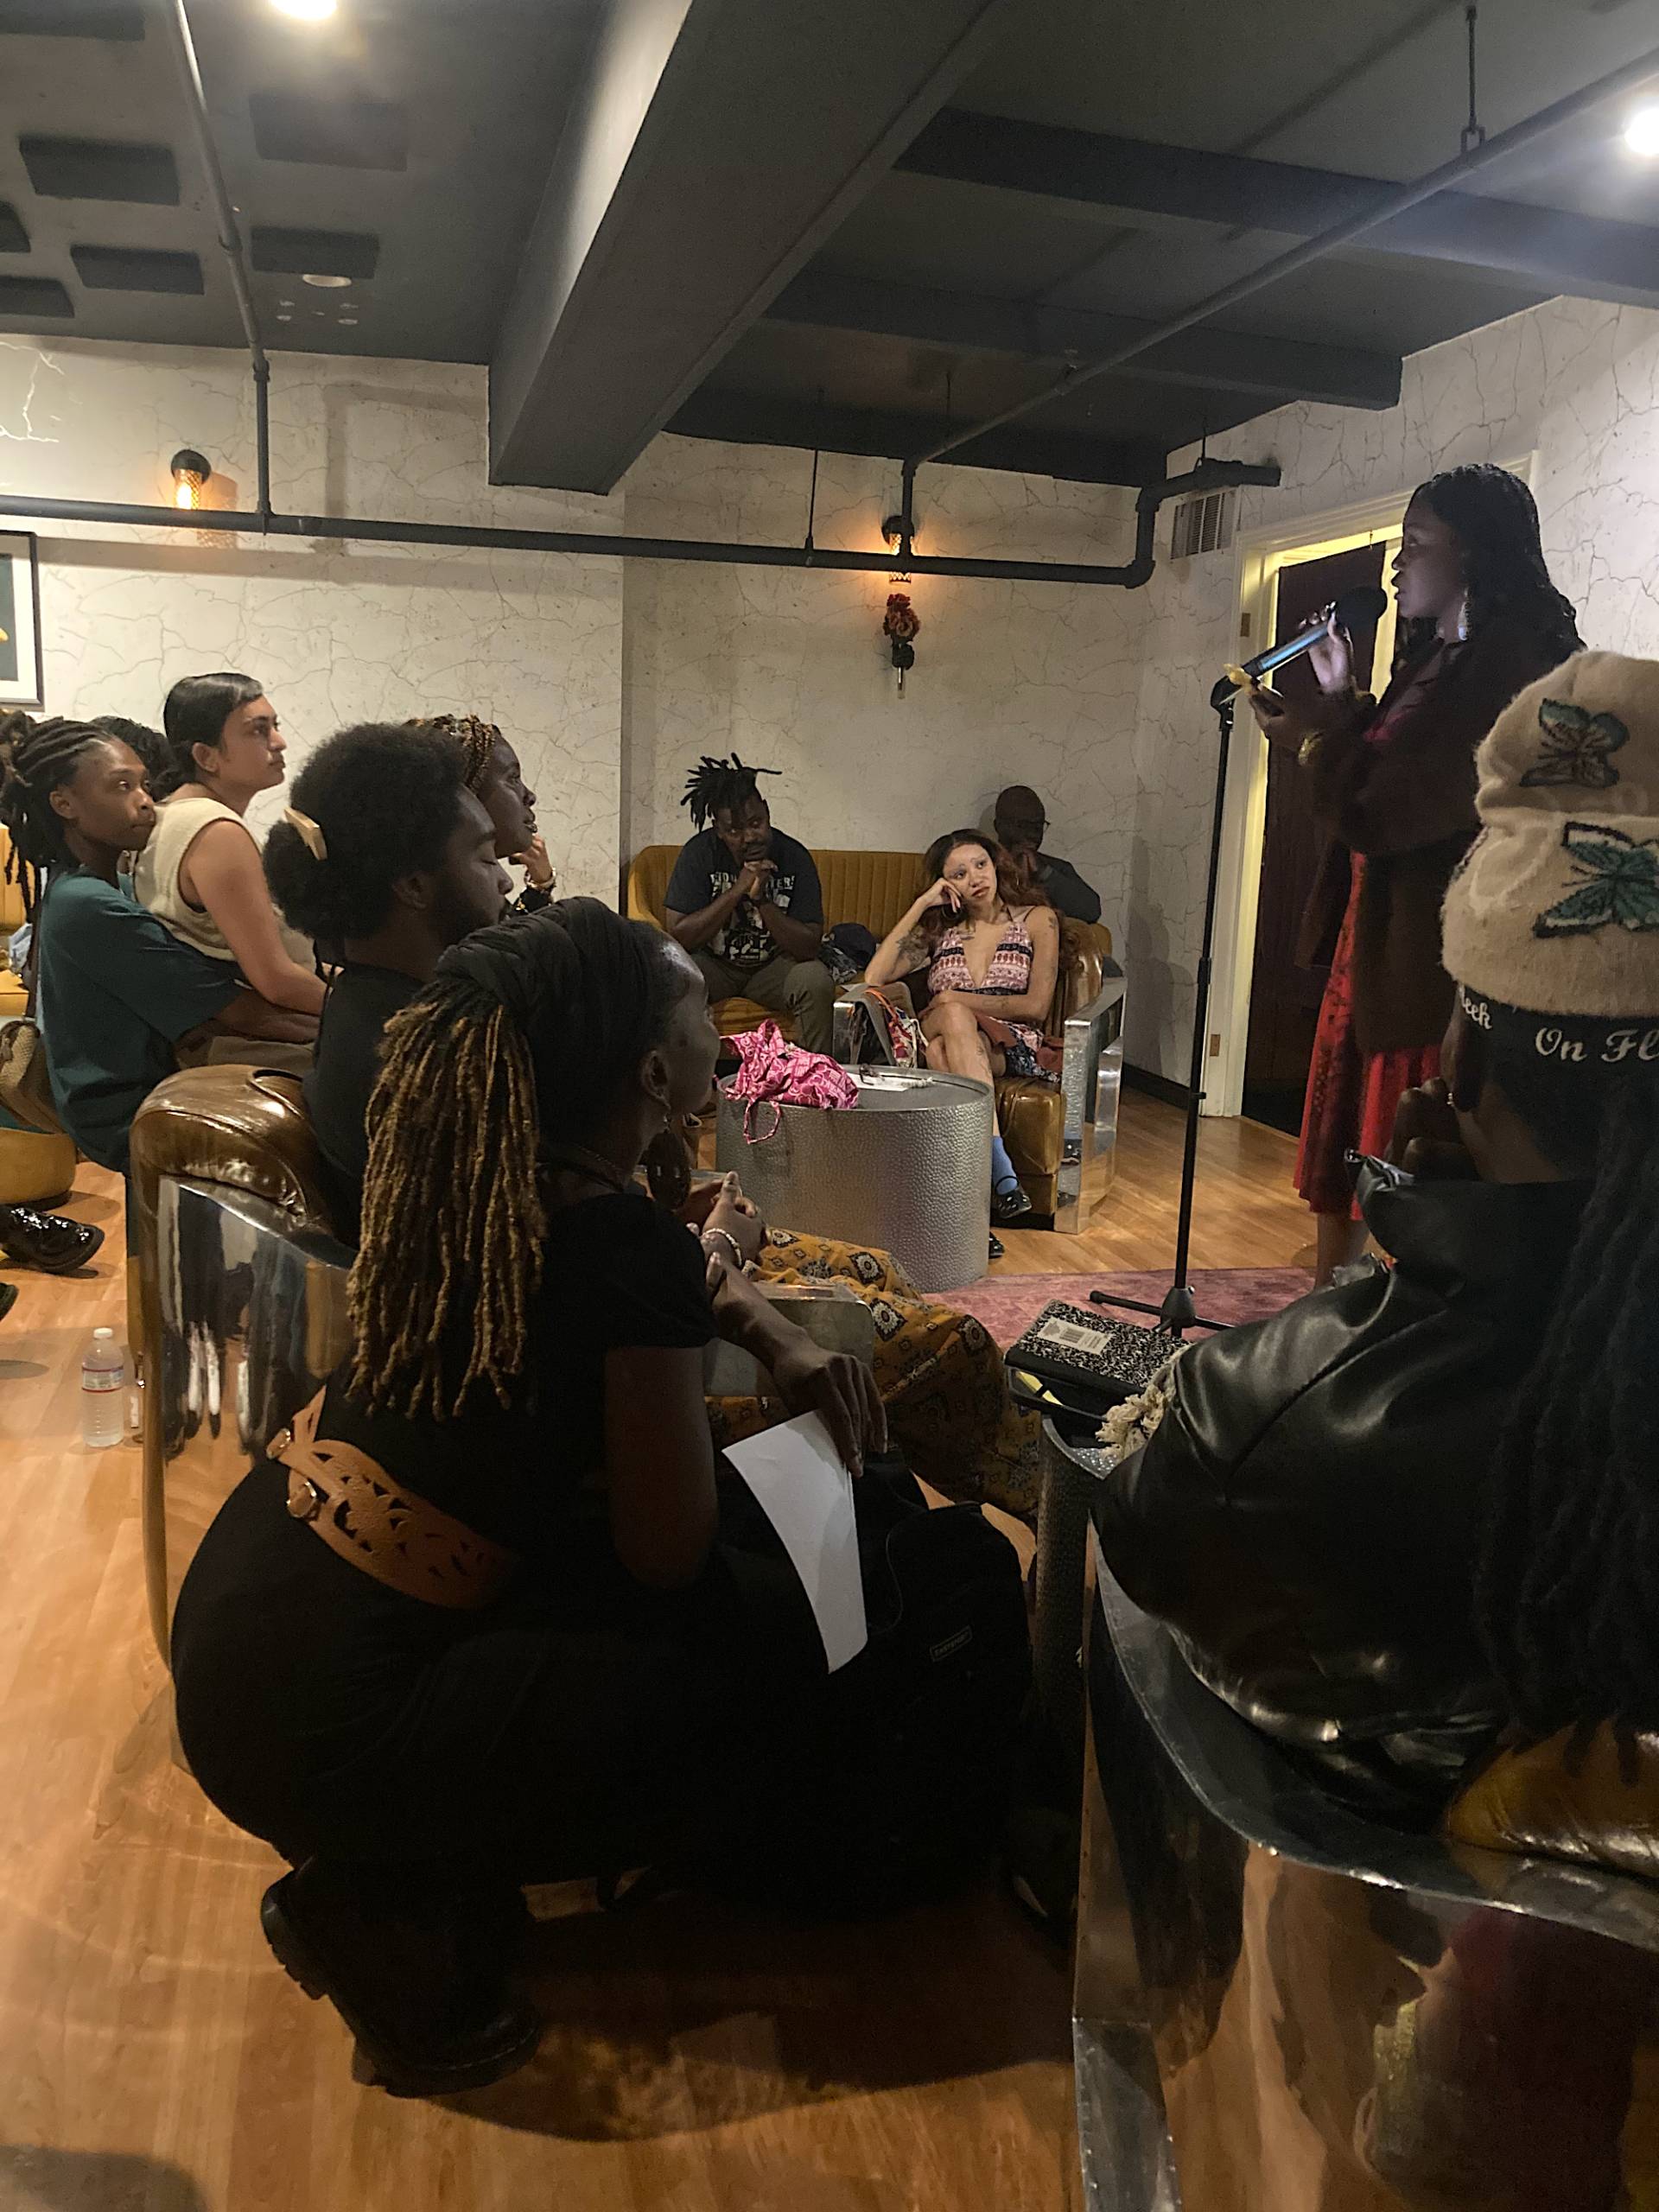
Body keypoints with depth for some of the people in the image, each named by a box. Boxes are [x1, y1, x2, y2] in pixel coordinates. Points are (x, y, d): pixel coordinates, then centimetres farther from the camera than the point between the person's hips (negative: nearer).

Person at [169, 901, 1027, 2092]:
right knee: (784, 1636, -2)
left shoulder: (479, 1170, 0)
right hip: (326, 1733, -8)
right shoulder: (629, 1248, -24)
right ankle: (399, 1905, 6)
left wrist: (780, 1337, 3)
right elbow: (669, 1551, -13)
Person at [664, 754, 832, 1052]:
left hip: (774, 965, 1)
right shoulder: (699, 854, -15)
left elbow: (809, 947, -18)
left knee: (816, 981, -29)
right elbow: (678, 936, -21)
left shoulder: (795, 857, -13)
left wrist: (761, 899, -31)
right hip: (713, 963, 0)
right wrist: (737, 890, -28)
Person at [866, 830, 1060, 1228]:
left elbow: (1036, 1006, 1)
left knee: (944, 1050, -36)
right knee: (954, 1019, -37)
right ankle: (1002, 1177, -49)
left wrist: (956, 1000, -3)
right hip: (944, 1039, 2)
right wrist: (921, 905, 5)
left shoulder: (1036, 919, 13)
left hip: (1012, 1049, -2)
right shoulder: (939, 929, 22)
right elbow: (875, 976, 5)